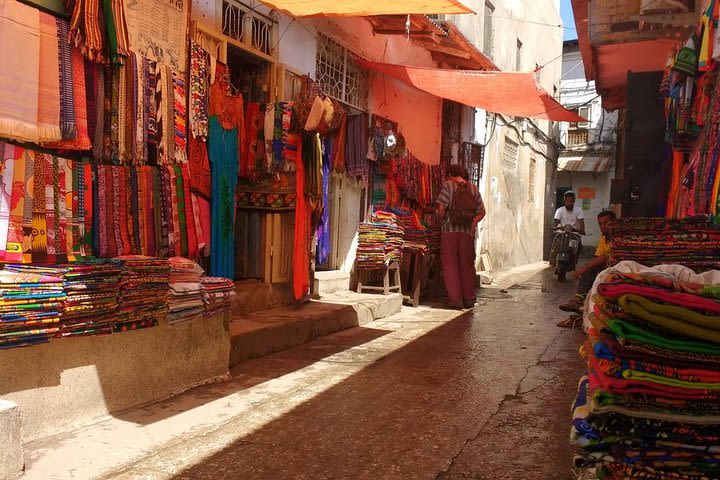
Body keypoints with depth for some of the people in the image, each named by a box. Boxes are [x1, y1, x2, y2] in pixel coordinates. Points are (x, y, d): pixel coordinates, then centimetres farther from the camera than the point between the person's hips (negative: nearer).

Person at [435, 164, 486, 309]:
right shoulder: (474, 189, 9)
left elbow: (441, 207, -13)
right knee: (467, 265, 12)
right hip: (468, 232, 3)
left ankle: (455, 298, 0)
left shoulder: (448, 185, -2)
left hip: (450, 230, -3)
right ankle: (469, 299, 15)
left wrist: (442, 219, 4)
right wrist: (473, 224, 16)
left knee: (450, 264, 4)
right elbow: (481, 212, 9)